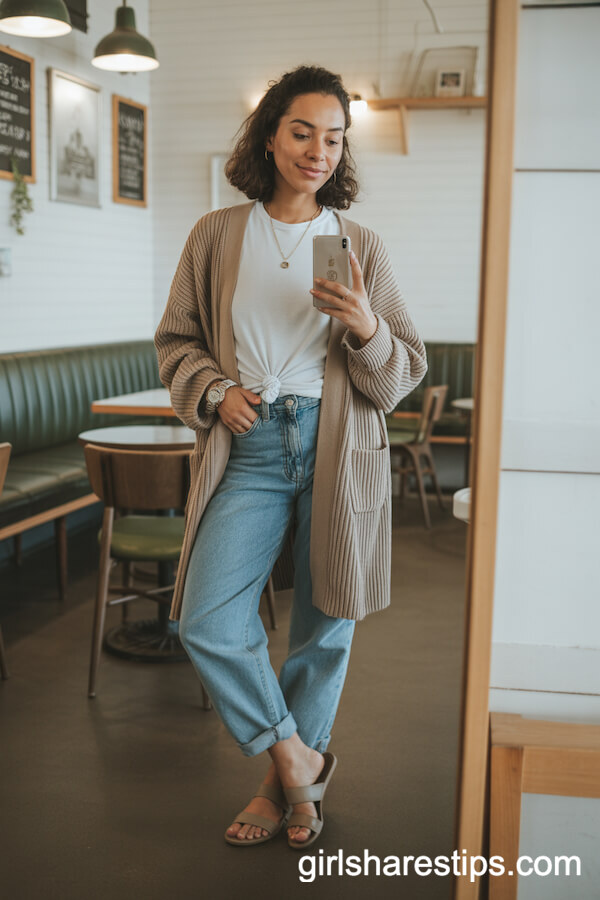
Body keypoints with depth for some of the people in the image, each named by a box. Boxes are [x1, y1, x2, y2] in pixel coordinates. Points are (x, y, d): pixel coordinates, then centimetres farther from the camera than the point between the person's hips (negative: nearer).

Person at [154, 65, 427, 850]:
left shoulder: (361, 247, 6)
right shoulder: (217, 235, 6)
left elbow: (404, 374, 6)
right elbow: (176, 340, 13)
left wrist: (366, 329, -15)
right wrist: (214, 391, -6)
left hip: (337, 447, 0)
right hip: (250, 447, 0)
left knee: (324, 626, 9)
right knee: (207, 620, -11)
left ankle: (290, 780, 33)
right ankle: (293, 756, 15)